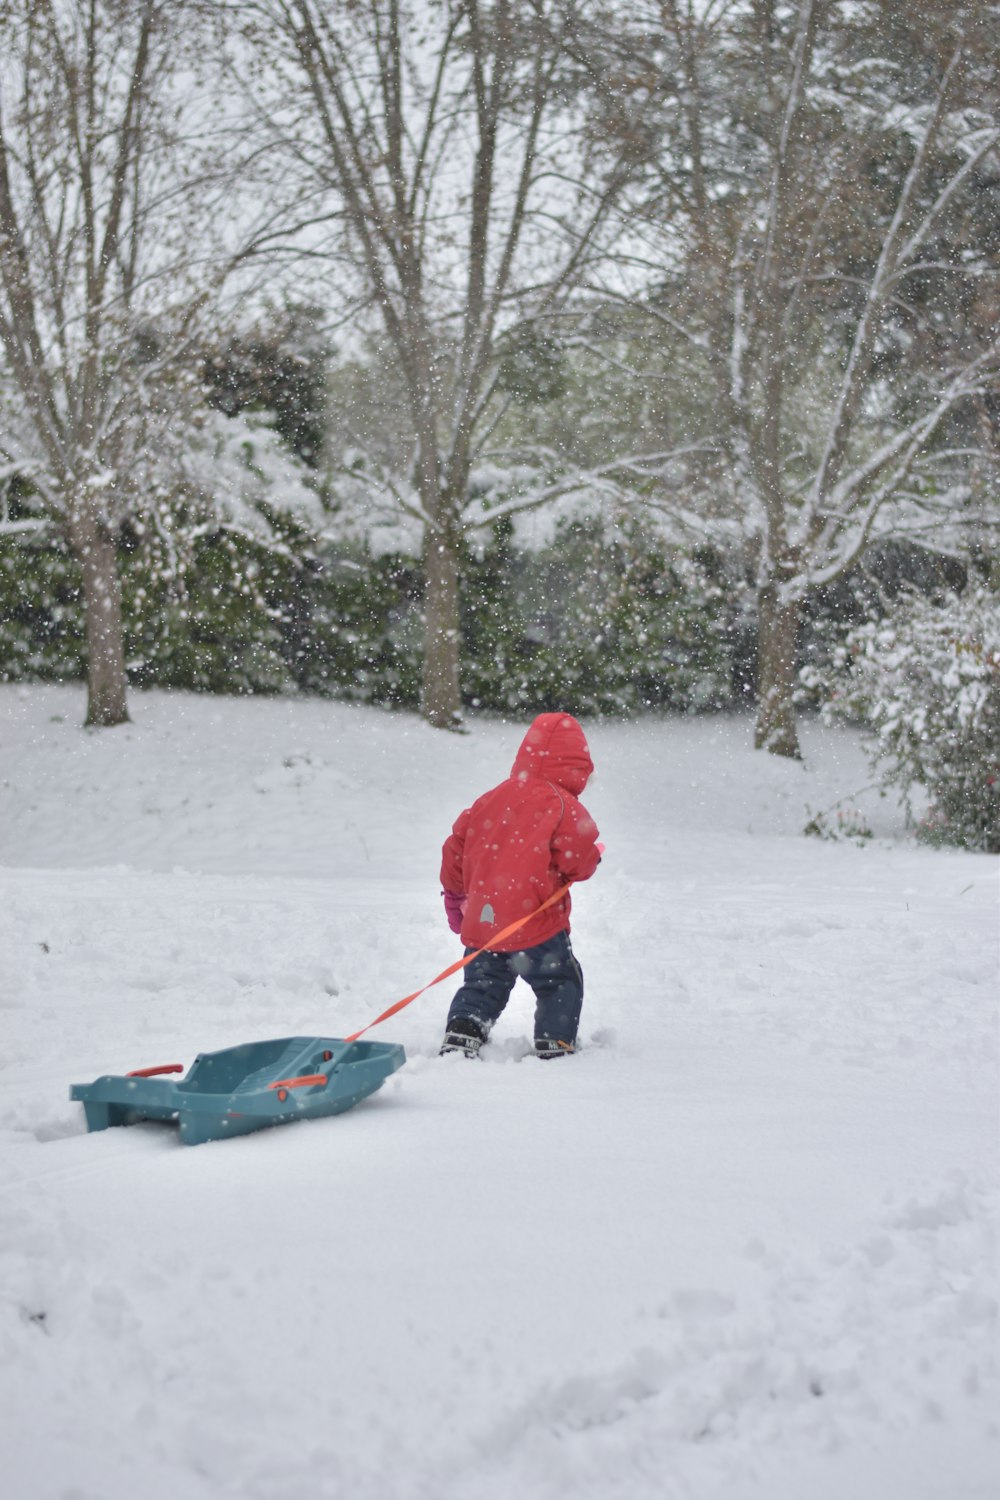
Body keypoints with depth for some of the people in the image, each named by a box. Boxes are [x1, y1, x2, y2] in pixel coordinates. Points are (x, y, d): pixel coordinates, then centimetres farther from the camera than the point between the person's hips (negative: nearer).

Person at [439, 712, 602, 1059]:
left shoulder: (490, 799, 12)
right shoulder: (564, 806, -8)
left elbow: (456, 845, 18)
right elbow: (580, 858, -14)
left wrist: (454, 894, 31)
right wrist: (589, 863, 12)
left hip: (481, 922, 5)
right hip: (534, 925, -5)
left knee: (481, 984, 18)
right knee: (561, 984, 10)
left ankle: (459, 1037, 4)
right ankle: (554, 1045, 2)